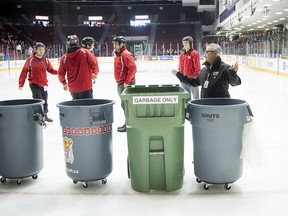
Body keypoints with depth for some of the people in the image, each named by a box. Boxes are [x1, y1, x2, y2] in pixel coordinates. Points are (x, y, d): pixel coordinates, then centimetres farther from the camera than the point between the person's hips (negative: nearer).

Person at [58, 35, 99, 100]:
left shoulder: (64, 57, 1)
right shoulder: (85, 52, -7)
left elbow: (61, 73, 3)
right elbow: (94, 63, -11)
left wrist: (64, 83, 22)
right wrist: (95, 73, 9)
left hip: (73, 89, 3)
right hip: (86, 87, -3)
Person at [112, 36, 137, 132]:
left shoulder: (126, 54, -16)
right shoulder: (117, 55, 13)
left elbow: (133, 68, -23)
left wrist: (127, 82, -22)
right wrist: (119, 82, 18)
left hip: (126, 84, -9)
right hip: (120, 83, 9)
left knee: (125, 104, -4)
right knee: (124, 104, 15)